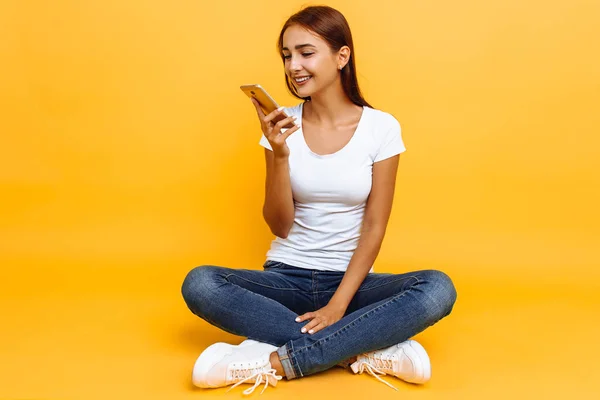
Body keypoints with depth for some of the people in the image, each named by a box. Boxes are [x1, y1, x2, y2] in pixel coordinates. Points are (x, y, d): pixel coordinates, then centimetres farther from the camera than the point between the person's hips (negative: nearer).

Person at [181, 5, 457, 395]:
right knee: (199, 283, -26)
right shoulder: (283, 125, -2)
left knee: (438, 289, -29)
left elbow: (374, 227, -7)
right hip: (287, 277, 1)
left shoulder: (381, 127, -6)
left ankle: (277, 361, -27)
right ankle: (367, 350, -24)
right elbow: (280, 226, -5)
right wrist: (280, 155, -20)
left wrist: (339, 304, -17)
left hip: (351, 279, -1)